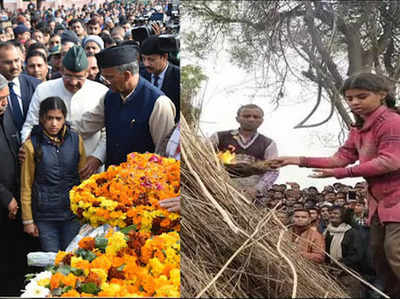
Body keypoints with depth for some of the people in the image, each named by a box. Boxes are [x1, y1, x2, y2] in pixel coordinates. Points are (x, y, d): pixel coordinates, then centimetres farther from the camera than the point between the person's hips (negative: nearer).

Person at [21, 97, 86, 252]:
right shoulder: (32, 145, -5)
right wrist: (27, 220, 1)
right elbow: (26, 185, 0)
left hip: (73, 212, 2)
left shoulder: (76, 140, 2)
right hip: (45, 215, -1)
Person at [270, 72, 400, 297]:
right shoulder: (358, 129, 17)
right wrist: (298, 160, 3)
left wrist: (341, 173, -23)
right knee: (379, 254, 12)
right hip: (380, 200, 10)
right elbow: (341, 158, 12)